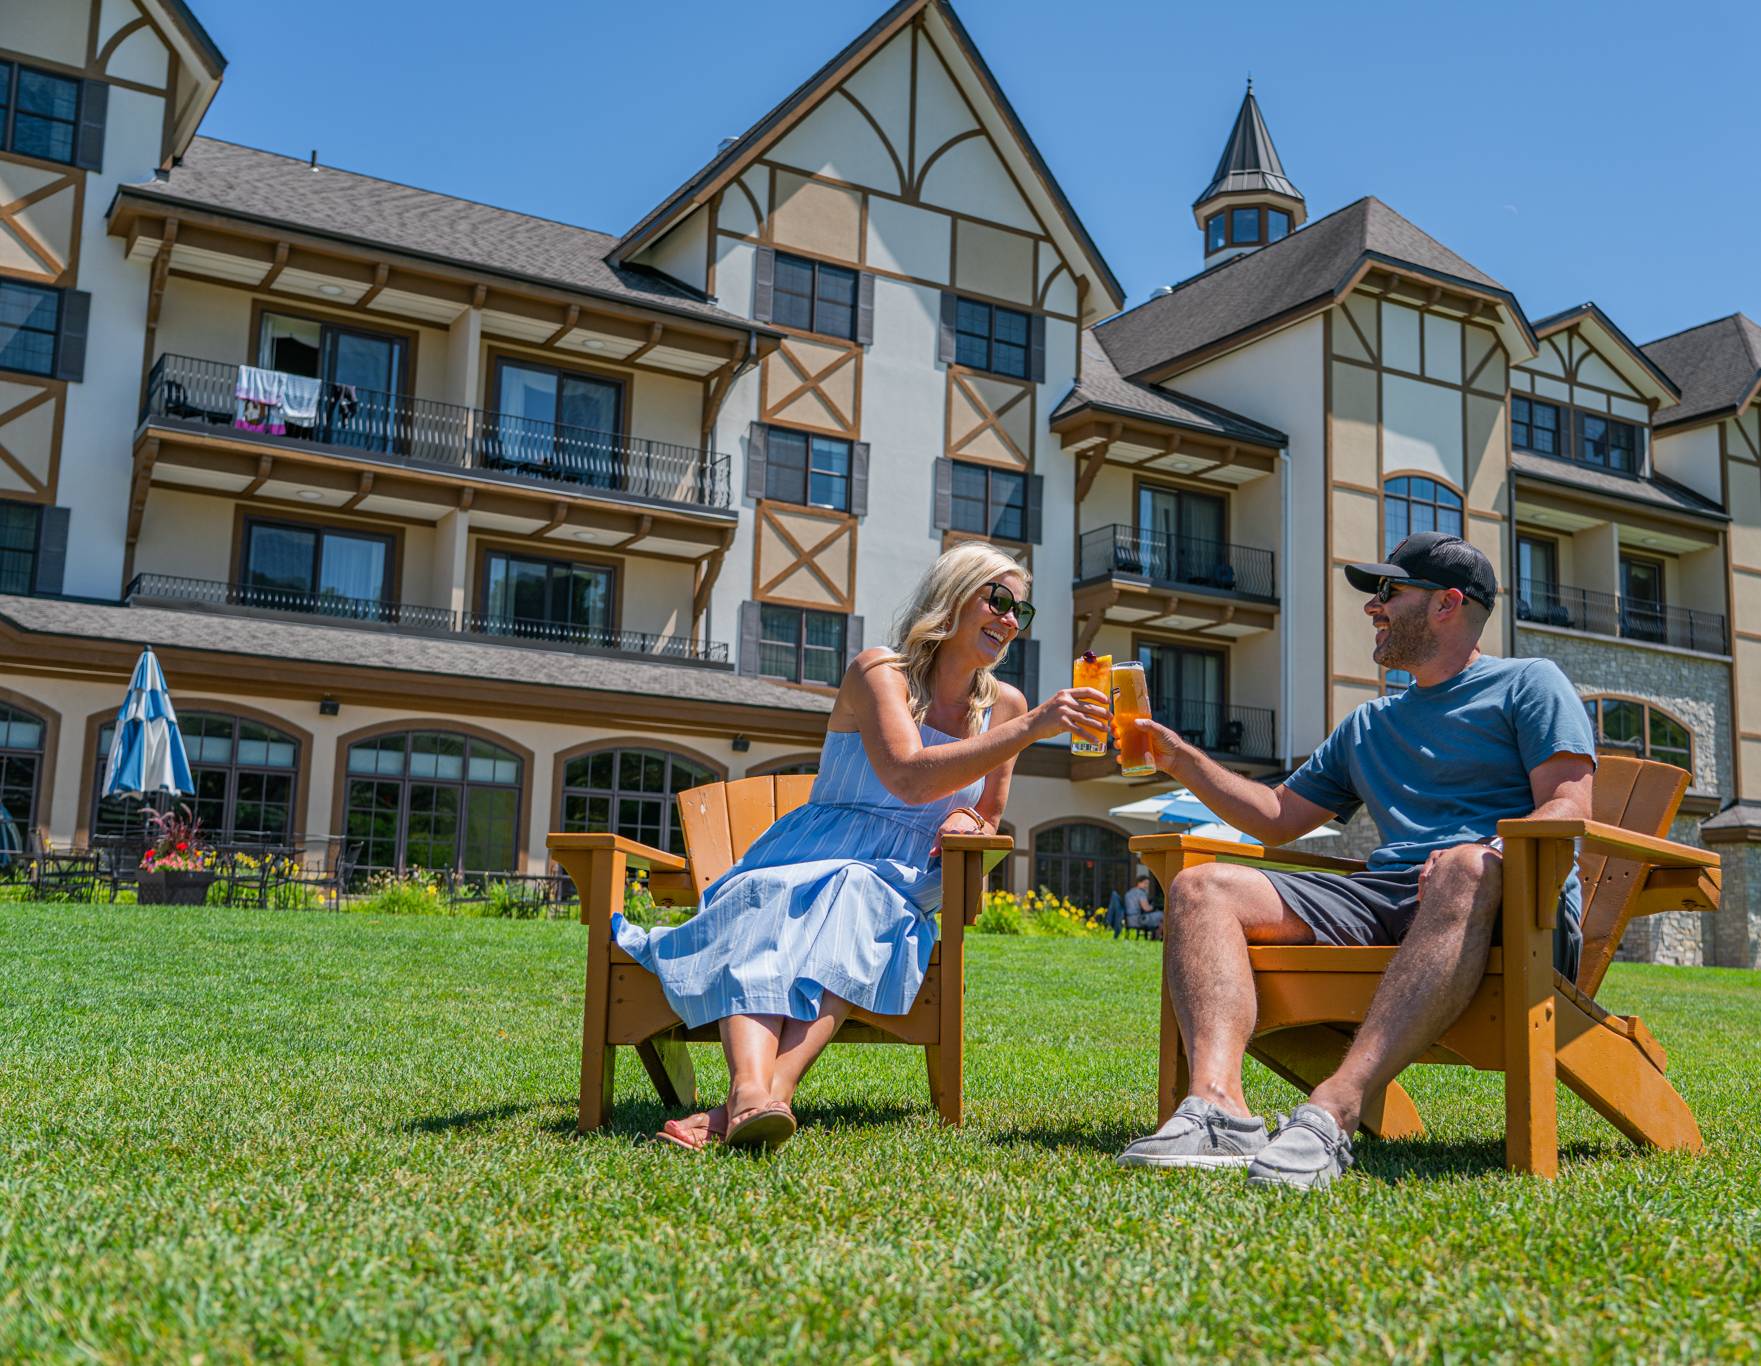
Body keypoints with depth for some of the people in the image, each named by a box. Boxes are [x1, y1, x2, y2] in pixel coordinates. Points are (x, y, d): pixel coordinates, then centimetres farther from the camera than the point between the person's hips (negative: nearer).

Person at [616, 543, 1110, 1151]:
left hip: (896, 890, 2)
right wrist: (1034, 727, -25)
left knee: (851, 903, -35)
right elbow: (909, 777, -21)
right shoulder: (878, 672, -3)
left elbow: (989, 821, 21)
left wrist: (968, 822, -5)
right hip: (800, 866, -1)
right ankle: (751, 1096, -60)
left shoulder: (1005, 705, 13)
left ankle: (769, 1091, -55)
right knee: (764, 912, -37)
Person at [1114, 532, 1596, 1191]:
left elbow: (1567, 807, -2)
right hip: (1387, 897, 6)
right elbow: (1279, 816, 31)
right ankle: (1218, 1106, -39)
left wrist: (1486, 852, -21)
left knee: (1466, 869, -42)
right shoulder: (1369, 724, 31)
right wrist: (1183, 760, 22)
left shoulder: (1529, 682, 13)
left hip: (1514, 898, -5)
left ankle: (1331, 1113, -54)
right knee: (1202, 886, -14)